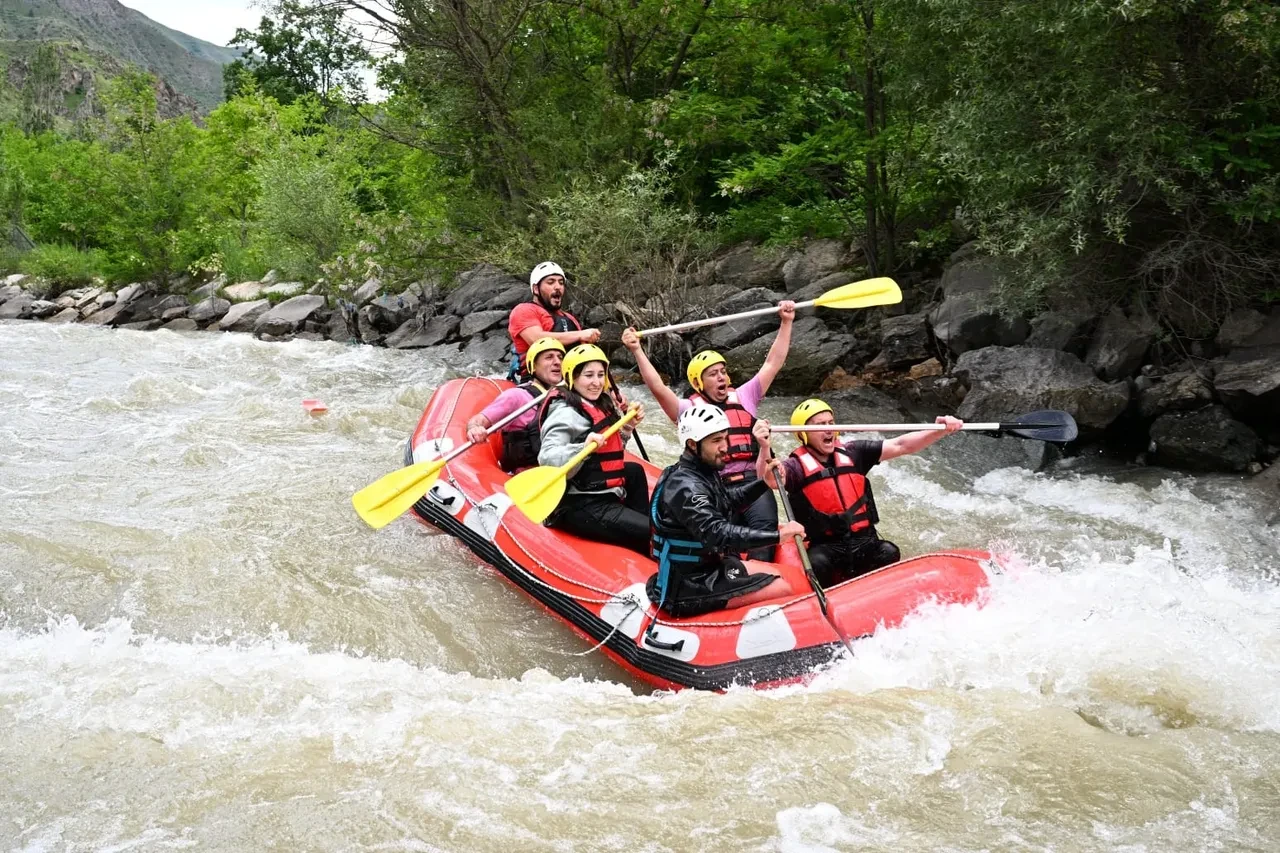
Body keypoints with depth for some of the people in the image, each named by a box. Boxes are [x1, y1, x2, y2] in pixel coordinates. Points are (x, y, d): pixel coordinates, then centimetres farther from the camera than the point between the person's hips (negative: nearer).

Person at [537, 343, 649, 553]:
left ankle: (642, 529, 27)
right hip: (579, 508, -10)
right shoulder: (566, 413, -14)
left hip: (604, 496, 10)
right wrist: (584, 447, -42)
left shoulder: (601, 405, 14)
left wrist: (628, 427, 12)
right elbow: (547, 459, -28)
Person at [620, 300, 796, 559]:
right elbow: (658, 388, -4)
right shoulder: (690, 409, 10)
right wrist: (637, 351, -12)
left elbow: (773, 364, 18)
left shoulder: (743, 397, 19)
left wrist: (786, 323, 13)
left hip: (752, 480, 2)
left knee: (765, 524, -25)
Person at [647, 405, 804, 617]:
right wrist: (777, 535, -34)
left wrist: (765, 482, 8)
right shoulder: (685, 486, -24)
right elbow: (719, 535, -35)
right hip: (688, 590, -11)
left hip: (706, 566, 11)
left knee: (783, 574, 18)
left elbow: (730, 501, 23)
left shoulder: (704, 472, 6)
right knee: (783, 590, -19)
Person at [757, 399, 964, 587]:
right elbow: (769, 478, -25)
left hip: (864, 542, 4)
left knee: (889, 553, -25)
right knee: (817, 564, -33)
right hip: (824, 546, -3)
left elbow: (901, 446, 5)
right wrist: (765, 448, -47)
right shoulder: (797, 465, -4)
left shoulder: (852, 454, 10)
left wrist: (941, 431, -8)